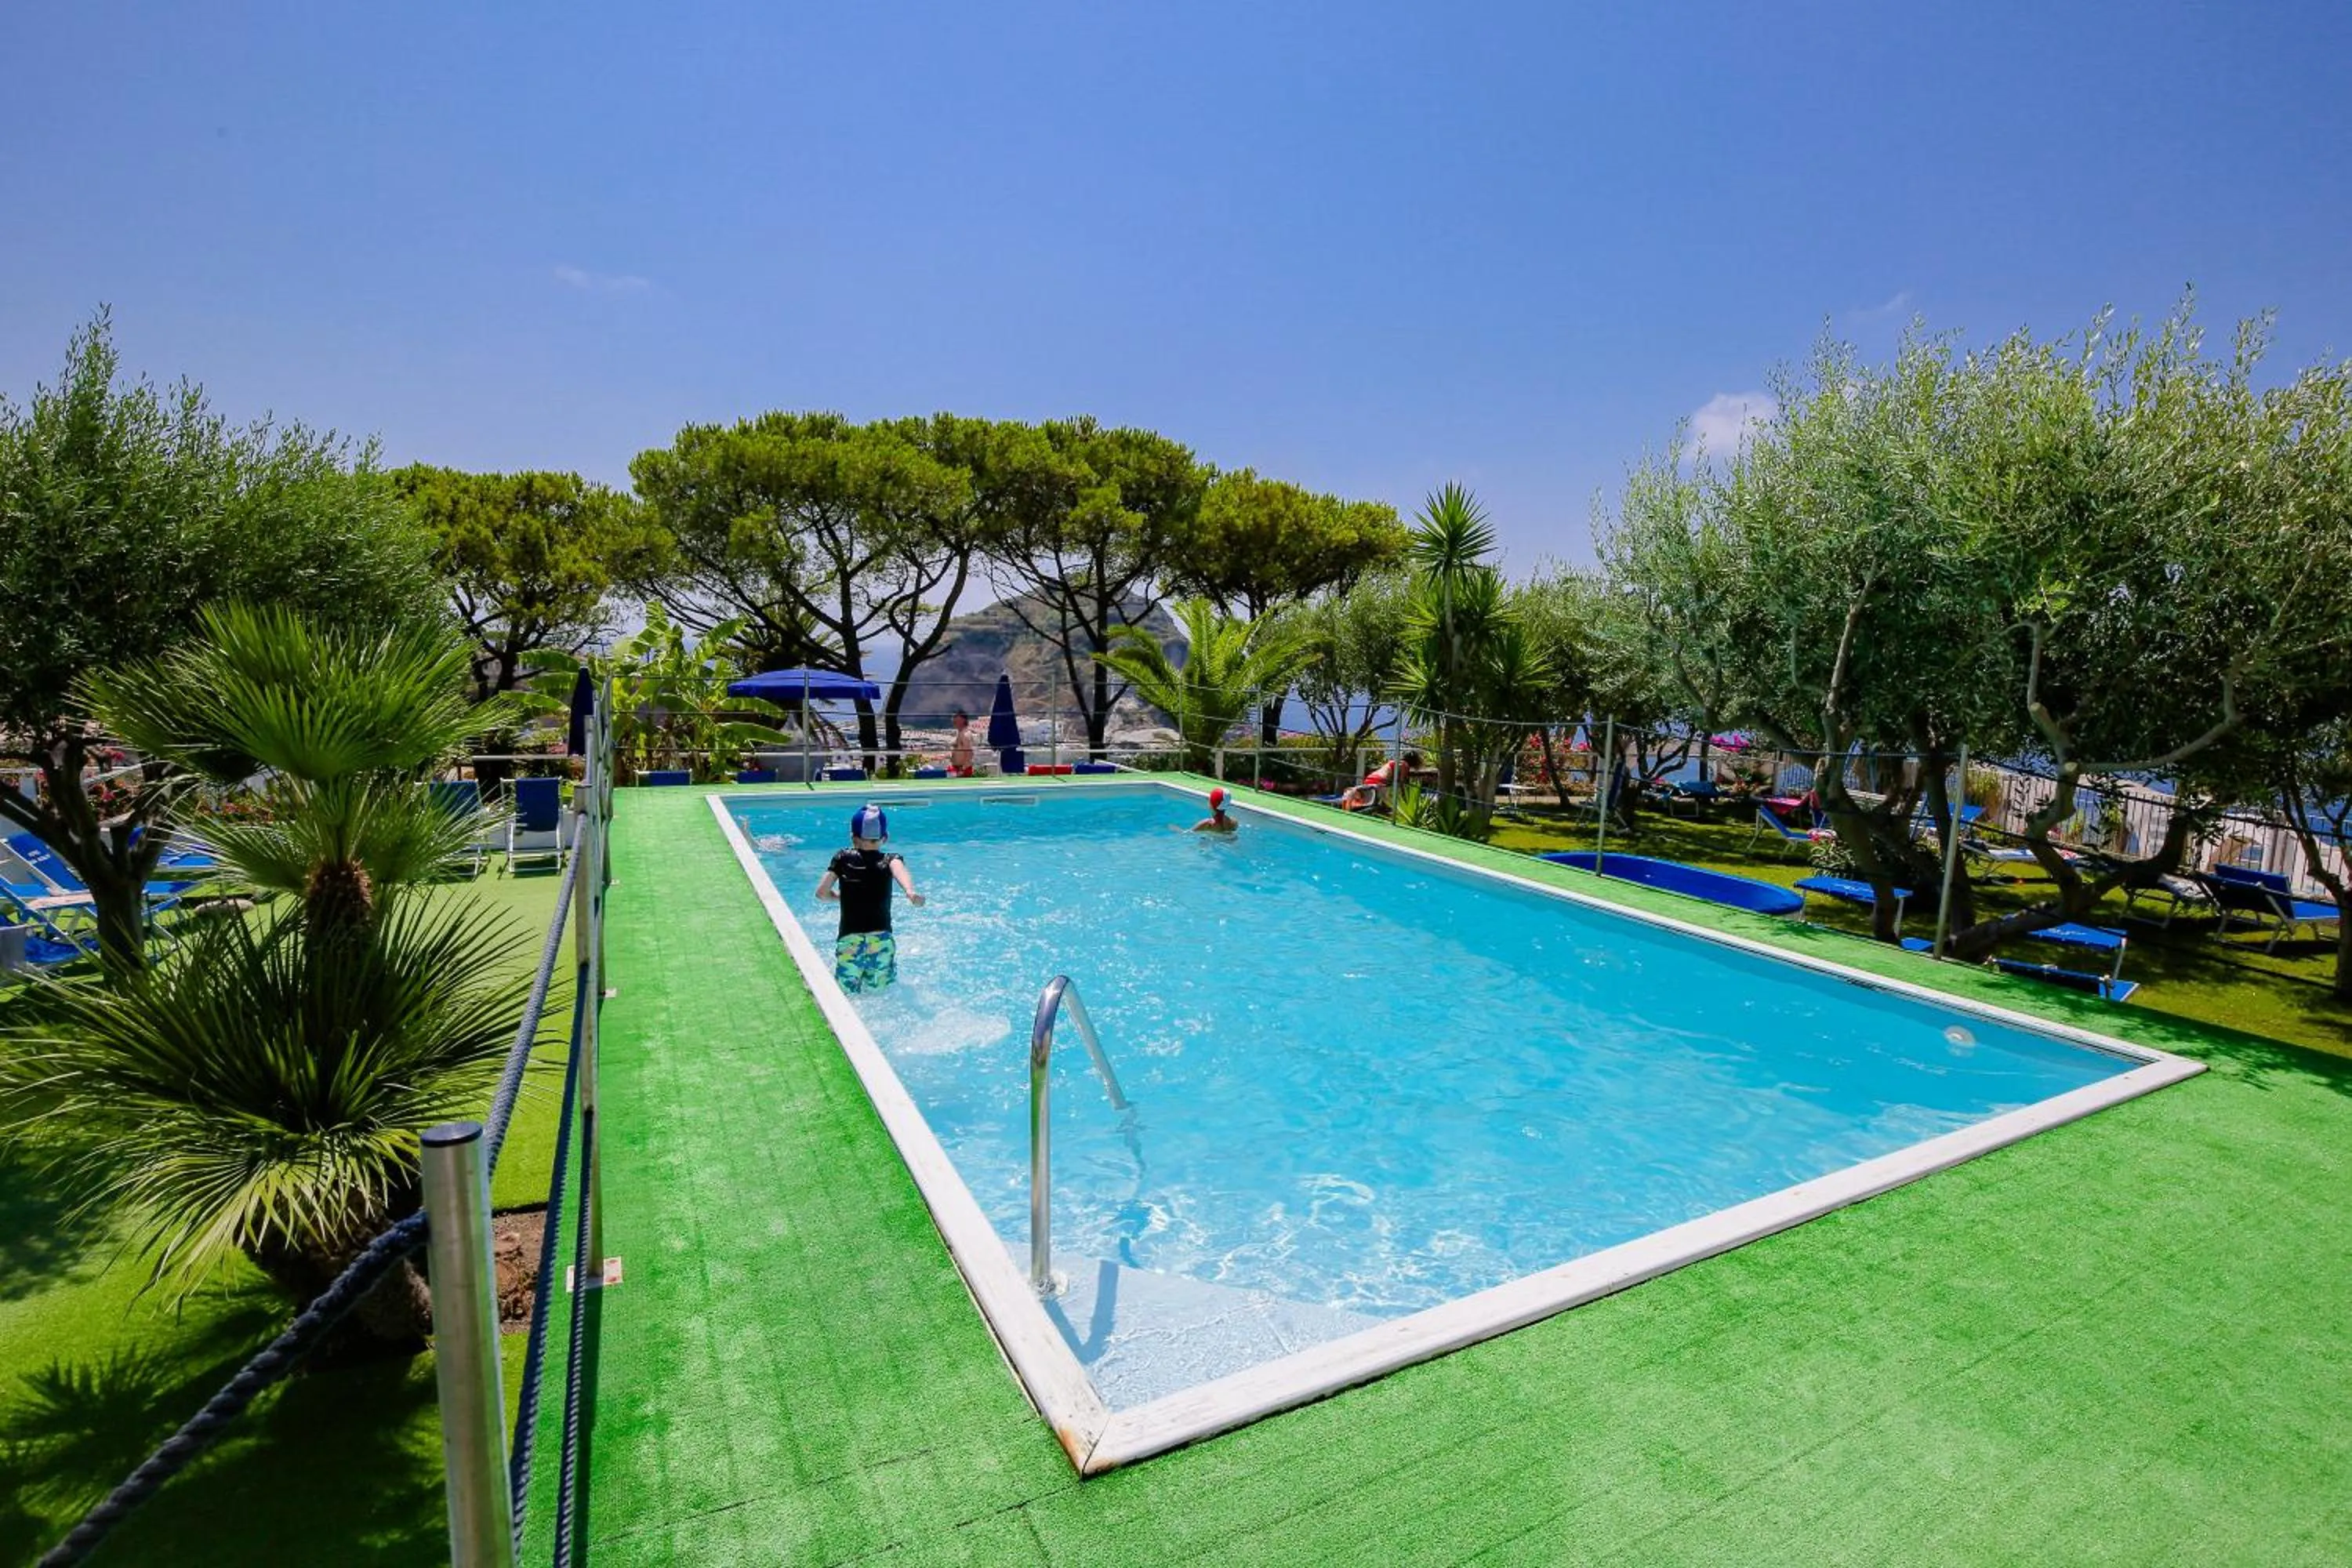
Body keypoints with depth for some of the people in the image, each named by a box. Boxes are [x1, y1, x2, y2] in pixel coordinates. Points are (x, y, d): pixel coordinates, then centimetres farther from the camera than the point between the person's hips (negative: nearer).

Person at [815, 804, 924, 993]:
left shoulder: (843, 858, 10)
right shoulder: (890, 860, 8)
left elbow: (821, 892, 7)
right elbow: (900, 871, -15)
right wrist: (911, 892, -34)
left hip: (849, 940, 0)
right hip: (882, 940, 0)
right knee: (879, 992, 16)